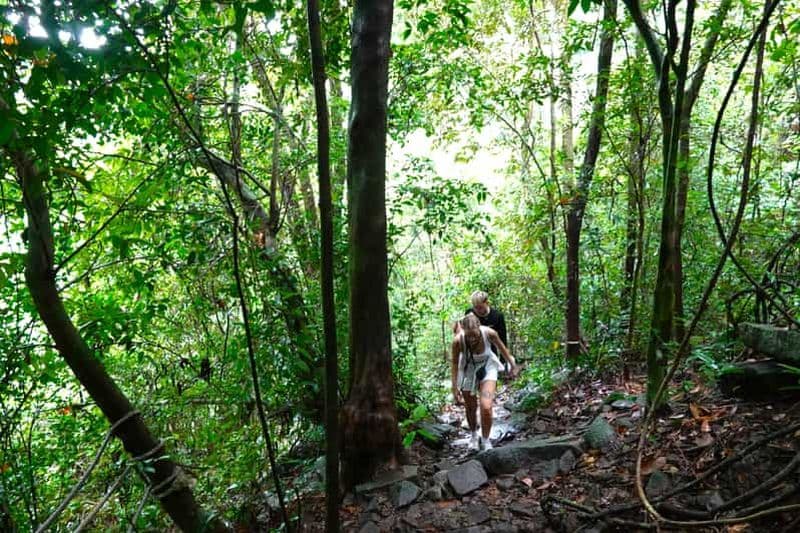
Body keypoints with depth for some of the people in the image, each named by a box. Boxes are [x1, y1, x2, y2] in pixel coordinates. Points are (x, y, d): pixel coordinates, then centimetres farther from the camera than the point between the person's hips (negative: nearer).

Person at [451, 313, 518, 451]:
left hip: (487, 367, 0)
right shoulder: (458, 340, -31)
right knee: (471, 408, 15)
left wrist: (513, 365, 6)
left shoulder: (489, 333, -30)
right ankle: (473, 436, 44)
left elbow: (502, 348, -7)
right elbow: (454, 363, -14)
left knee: (486, 407, -15)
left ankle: (485, 440, 10)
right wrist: (455, 388, -11)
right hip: (468, 370, 0)